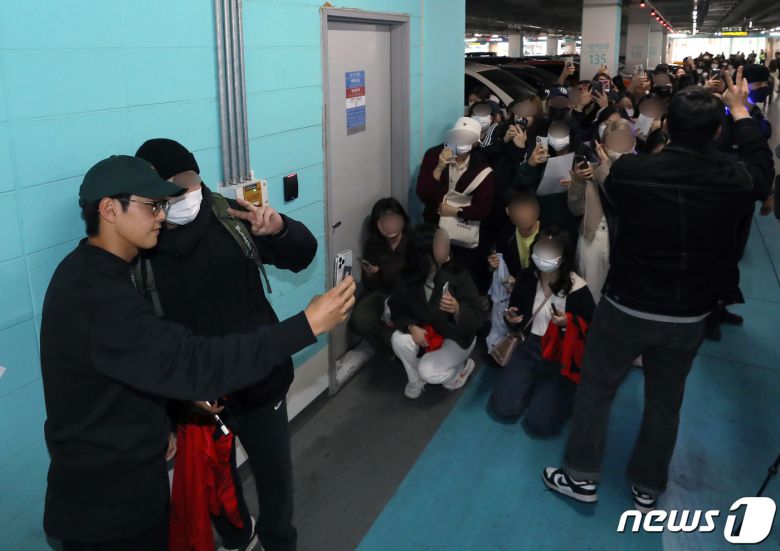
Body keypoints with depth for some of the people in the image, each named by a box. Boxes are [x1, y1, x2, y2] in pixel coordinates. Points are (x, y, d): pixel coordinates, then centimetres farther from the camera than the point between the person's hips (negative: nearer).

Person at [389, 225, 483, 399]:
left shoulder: (458, 275, -26)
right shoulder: (410, 276, -16)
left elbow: (478, 318, -26)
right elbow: (396, 307, -5)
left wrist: (457, 308, -47)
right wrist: (412, 327, -23)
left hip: (457, 337, -3)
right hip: (425, 331, 4)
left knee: (429, 372, -21)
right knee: (399, 340, -24)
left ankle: (463, 366, 11)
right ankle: (415, 379, 5)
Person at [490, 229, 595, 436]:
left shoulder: (578, 288, -16)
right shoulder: (526, 278, -4)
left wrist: (568, 323, -24)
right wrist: (512, 319, -11)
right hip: (530, 348, 4)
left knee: (540, 423, -16)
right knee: (502, 407, -8)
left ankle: (562, 392, 17)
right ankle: (535, 384, 22)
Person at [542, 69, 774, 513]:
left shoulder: (628, 171, -20)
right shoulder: (733, 181, -15)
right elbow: (763, 165, 11)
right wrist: (740, 110, 25)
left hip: (627, 307, -2)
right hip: (688, 317, 2)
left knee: (596, 388, 16)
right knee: (665, 401, 19)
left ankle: (583, 477, 28)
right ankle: (647, 489, 35)